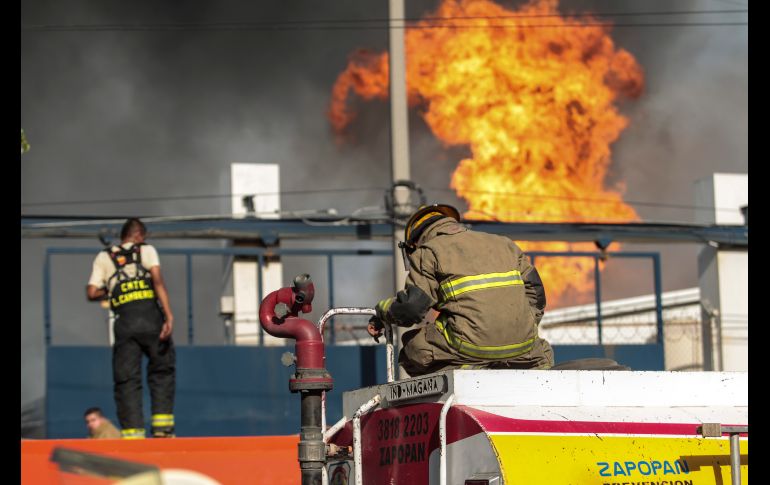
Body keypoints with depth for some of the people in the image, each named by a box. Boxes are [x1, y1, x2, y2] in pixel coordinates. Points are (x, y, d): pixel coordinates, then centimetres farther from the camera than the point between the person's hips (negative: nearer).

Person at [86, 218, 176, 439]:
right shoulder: (147, 250, 11)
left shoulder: (103, 257, 16)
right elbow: (158, 281, -5)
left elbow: (92, 293, 7)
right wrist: (169, 316, -12)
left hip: (124, 321, 1)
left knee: (126, 379, 4)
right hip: (151, 316, -1)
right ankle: (162, 427, 4)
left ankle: (132, 432, -3)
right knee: (162, 371, 12)